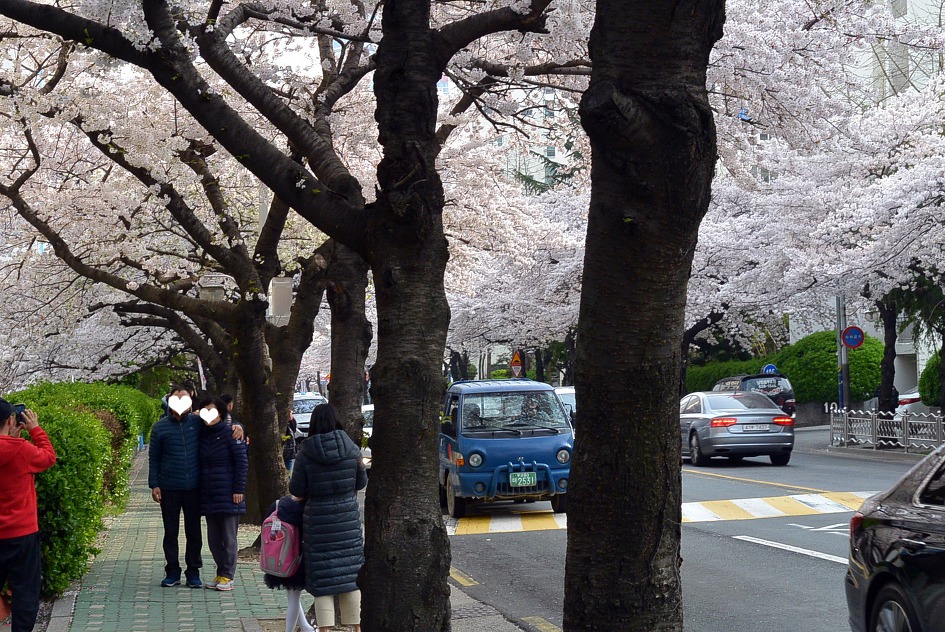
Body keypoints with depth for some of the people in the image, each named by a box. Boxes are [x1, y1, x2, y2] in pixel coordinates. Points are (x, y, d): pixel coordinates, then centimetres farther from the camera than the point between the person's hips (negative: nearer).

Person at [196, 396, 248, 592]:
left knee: (229, 537, 0)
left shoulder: (230, 433, -7)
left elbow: (242, 462, -8)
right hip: (208, 495, 6)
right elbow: (199, 464, 16)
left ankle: (227, 576, 5)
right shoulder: (202, 434, 9)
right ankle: (221, 573, 18)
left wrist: (239, 490, -12)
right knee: (213, 538, 9)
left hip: (227, 494, -6)